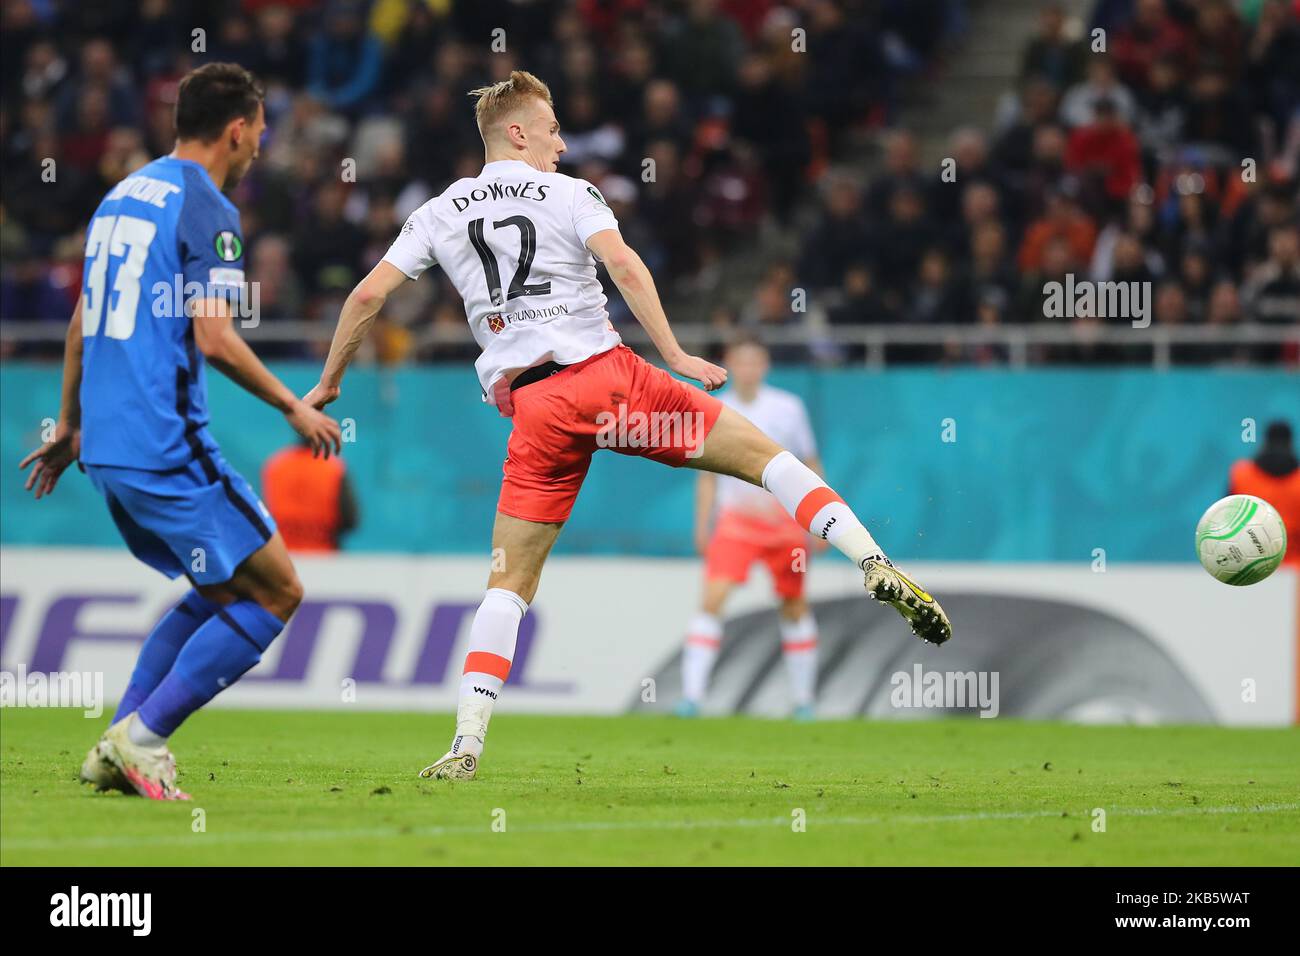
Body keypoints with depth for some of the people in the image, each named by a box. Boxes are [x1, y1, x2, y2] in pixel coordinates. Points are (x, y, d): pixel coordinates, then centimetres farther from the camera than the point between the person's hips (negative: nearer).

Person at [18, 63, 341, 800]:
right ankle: (142, 737, -6)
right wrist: (294, 407, -6)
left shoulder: (122, 196, 16)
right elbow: (212, 337, -18)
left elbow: (83, 321, 22)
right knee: (276, 592, -1)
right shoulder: (206, 208, -10)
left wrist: (72, 427, 31)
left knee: (219, 591, 21)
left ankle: (119, 750, 14)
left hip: (106, 444, 9)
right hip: (167, 448, -9)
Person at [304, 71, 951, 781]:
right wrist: (675, 357, -14)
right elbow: (623, 266, -12)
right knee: (764, 456, 8)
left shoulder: (438, 214, 14)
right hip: (606, 376, -2)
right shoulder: (569, 194, 5)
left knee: (511, 582, 8)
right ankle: (877, 570, -6)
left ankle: (466, 743, -4)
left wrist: (328, 384, 23)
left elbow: (368, 295, 12)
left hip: (534, 409, 2)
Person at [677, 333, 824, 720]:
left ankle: (803, 698, 19)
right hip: (735, 522, -1)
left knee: (794, 606, 6)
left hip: (785, 523, 1)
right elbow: (707, 475, 10)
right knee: (712, 598, -16)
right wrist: (702, 527, 4)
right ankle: (692, 694, -18)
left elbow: (811, 467, 8)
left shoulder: (788, 407, 0)